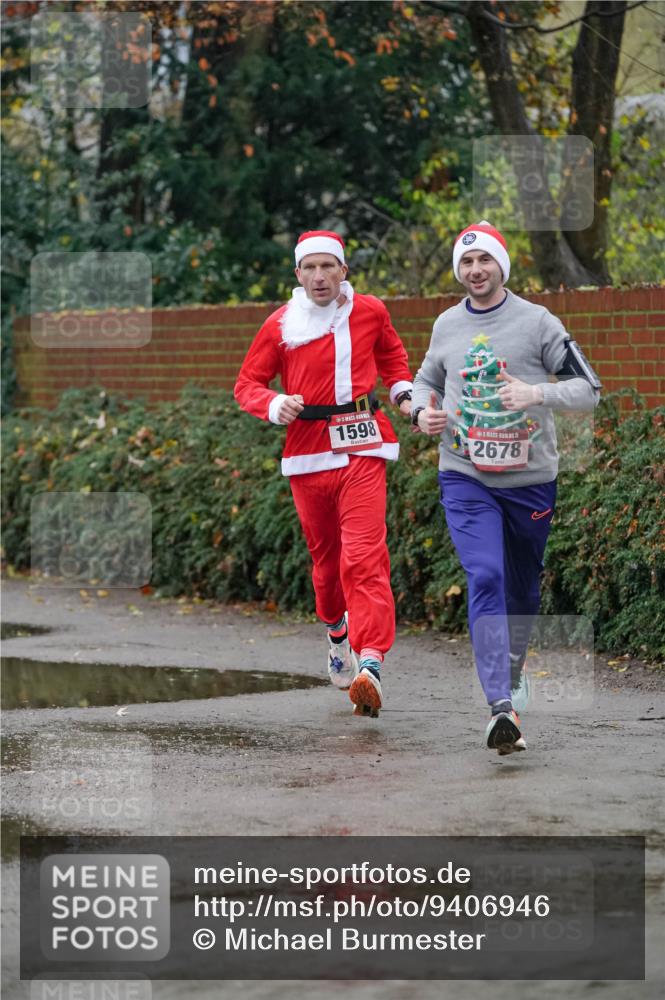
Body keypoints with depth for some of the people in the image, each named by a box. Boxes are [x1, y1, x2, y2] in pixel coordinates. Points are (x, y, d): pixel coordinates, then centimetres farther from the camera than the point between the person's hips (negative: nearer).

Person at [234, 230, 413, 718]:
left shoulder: (370, 312, 5)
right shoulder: (280, 325, 1)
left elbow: (392, 353, 26)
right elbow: (248, 383, 8)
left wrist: (403, 392, 10)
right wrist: (274, 405, -12)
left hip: (363, 446, -1)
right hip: (307, 450, 1)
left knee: (363, 555, -15)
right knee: (325, 554, 12)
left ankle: (371, 663, -27)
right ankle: (337, 631, 42)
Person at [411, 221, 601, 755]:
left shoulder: (537, 321, -4)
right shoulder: (447, 325, 7)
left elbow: (588, 388, -5)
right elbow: (427, 379, 24)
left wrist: (536, 394, -23)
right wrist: (422, 411, 1)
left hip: (530, 479, 0)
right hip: (465, 477, 0)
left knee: (523, 586, 15)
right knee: (485, 578, -18)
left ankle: (512, 668, 43)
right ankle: (502, 707, -26)